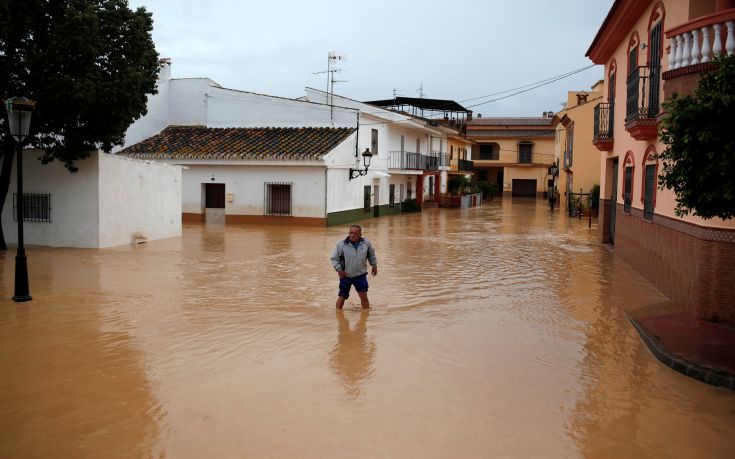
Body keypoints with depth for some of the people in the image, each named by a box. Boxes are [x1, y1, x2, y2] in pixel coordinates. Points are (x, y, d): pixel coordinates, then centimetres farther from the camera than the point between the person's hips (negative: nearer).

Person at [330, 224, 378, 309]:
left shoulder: (366, 243, -8)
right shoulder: (342, 245, -15)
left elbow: (372, 255, 10)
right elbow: (335, 258, -4)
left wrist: (374, 266, 15)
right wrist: (339, 269, -12)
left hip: (360, 275, 1)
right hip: (345, 276, -1)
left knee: (364, 296, -4)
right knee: (342, 296, 10)